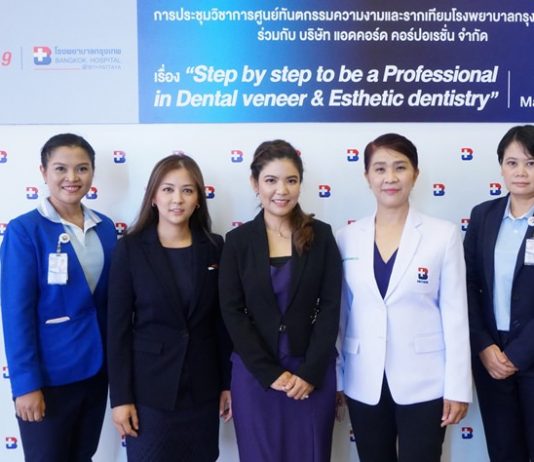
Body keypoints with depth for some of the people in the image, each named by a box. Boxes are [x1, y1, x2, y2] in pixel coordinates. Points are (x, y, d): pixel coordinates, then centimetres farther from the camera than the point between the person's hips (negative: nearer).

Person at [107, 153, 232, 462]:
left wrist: (229, 382, 4)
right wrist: (120, 396, -9)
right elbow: (118, 326, -6)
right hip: (150, 387, -2)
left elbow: (223, 321, 5)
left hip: (203, 386, 3)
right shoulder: (131, 248, -6)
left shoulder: (214, 247, 1)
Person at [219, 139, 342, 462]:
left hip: (313, 373, 0)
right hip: (254, 374, 0)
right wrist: (270, 373, -10)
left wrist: (310, 372, -10)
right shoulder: (238, 240, -1)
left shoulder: (321, 235, 0)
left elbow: (330, 307, -2)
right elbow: (232, 312, -4)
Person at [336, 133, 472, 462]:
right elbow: (341, 312, 6)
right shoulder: (347, 238, 1)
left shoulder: (443, 235, -5)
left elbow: (456, 315, -5)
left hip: (423, 382, -2)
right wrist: (335, 378, 7)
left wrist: (457, 387, -6)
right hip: (364, 383, 3)